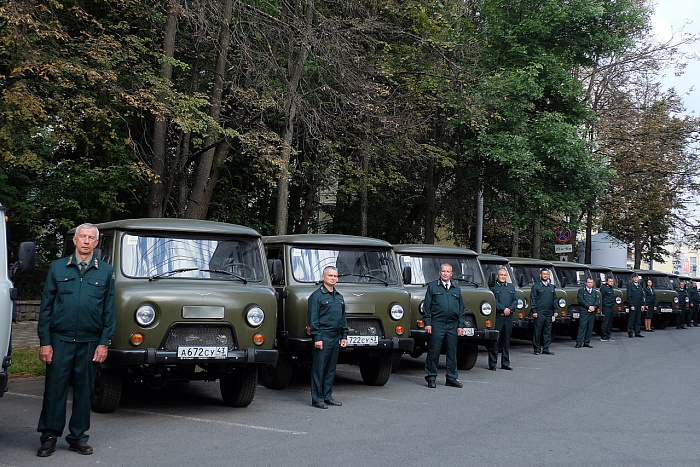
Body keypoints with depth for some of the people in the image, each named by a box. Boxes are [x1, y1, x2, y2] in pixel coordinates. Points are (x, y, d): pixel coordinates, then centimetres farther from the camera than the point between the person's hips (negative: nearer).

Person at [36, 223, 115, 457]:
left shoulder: (106, 271, 7)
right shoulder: (57, 268, 6)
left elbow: (109, 310, 7)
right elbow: (46, 306, 5)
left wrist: (104, 343, 0)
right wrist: (44, 342, -2)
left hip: (90, 342, 1)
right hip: (60, 339, -1)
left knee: (83, 390, 7)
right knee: (55, 389, 0)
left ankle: (78, 437, 18)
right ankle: (49, 437, 12)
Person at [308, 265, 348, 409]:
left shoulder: (339, 297, 17)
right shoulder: (316, 296, -5)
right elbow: (313, 319, -10)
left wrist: (344, 336, 15)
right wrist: (317, 338, -16)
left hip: (336, 338, 7)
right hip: (323, 337, -7)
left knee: (331, 369, 11)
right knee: (319, 369, -4)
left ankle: (327, 397, 18)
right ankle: (317, 399, 1)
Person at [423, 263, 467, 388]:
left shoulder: (456, 289, 16)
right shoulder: (432, 286, 7)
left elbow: (461, 309, 17)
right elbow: (426, 306, 3)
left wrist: (461, 325, 8)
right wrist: (427, 323, -5)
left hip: (452, 326, 3)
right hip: (437, 324, -3)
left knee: (452, 352, 6)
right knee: (434, 352, -2)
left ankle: (451, 378, 14)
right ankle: (431, 378, 7)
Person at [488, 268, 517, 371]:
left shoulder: (511, 287, 19)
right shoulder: (493, 287, 2)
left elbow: (516, 300, 10)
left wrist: (510, 309, -6)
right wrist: (503, 309, -16)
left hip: (509, 317, 5)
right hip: (497, 316, -5)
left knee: (506, 340, 9)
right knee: (495, 340, -5)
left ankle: (505, 363, 16)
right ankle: (492, 364, -1)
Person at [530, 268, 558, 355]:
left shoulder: (551, 286, 16)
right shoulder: (536, 286, 1)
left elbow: (554, 299, 20)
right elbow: (532, 299, -3)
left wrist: (555, 310, 11)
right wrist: (534, 311, -10)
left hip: (549, 313, 5)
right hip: (539, 313, -5)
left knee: (548, 331, 6)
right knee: (537, 331, -3)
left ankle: (546, 348, 12)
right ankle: (537, 349, 3)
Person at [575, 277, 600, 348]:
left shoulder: (595, 292, 19)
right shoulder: (581, 290, 9)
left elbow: (598, 302, 9)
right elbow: (581, 300, -3)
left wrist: (594, 307, -10)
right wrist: (589, 306, -12)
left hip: (592, 312, 4)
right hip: (584, 312, -4)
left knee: (590, 328, 4)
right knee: (582, 327, -9)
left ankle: (587, 342, 12)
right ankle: (579, 343, -9)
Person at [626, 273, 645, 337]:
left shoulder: (640, 286, 16)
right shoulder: (630, 285, -3)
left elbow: (642, 296, 18)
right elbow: (629, 296, -7)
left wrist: (642, 304, 8)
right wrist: (631, 305, -14)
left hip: (639, 306, 6)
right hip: (633, 305, -6)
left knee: (638, 319, 8)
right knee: (631, 319, -4)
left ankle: (637, 332, 13)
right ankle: (630, 333, -1)